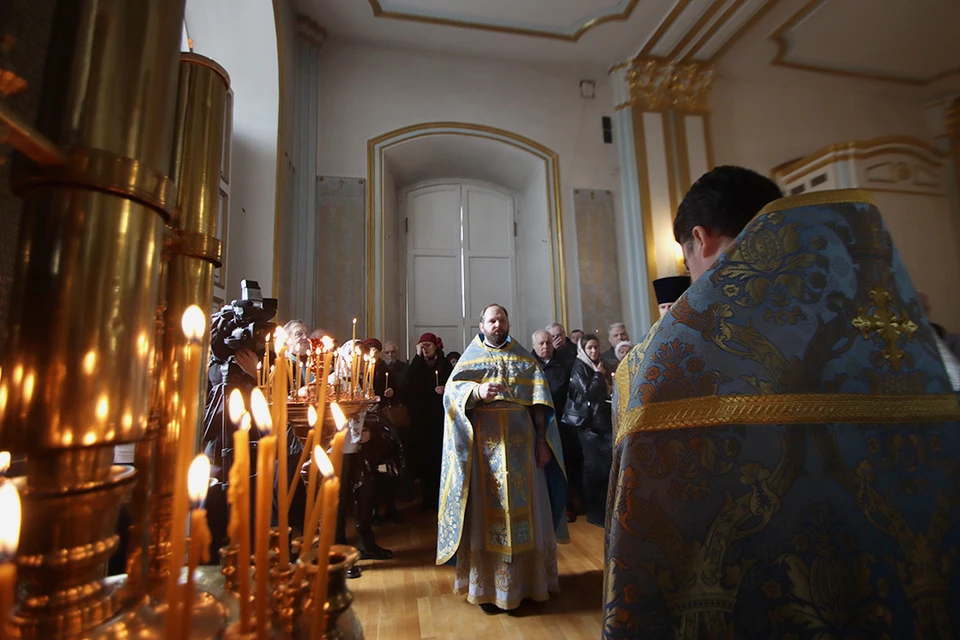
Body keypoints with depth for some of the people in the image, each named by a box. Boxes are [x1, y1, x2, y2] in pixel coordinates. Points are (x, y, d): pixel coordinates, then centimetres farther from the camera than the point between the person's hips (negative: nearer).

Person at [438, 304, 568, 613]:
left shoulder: (525, 359, 10)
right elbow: (452, 391, -8)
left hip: (521, 441, 2)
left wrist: (542, 440, -4)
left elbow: (540, 401, 5)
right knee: (488, 509, 3)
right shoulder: (470, 357, 6)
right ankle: (489, 584, 16)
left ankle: (528, 577, 24)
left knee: (524, 506, 7)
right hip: (484, 442, -1)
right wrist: (477, 391, -28)